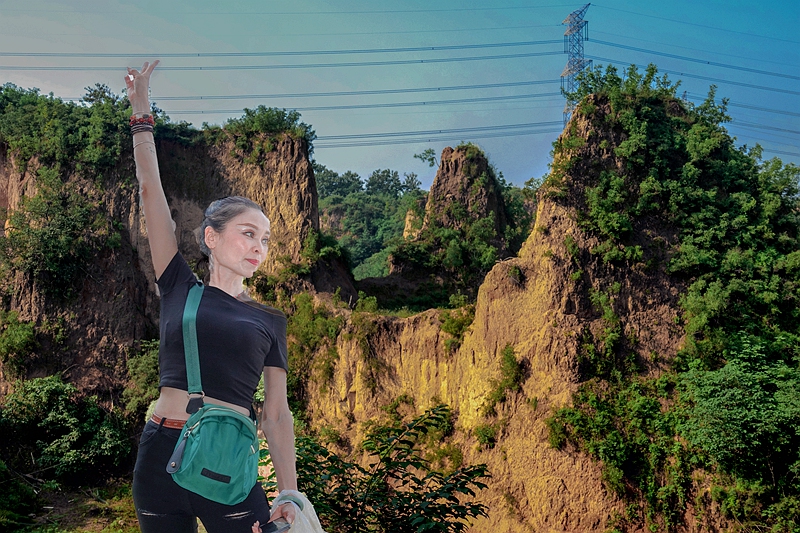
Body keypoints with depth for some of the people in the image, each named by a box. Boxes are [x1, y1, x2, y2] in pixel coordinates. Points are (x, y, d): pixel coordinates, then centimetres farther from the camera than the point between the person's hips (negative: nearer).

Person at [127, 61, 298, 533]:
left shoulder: (269, 321, 9)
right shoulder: (181, 290, 7)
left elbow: (277, 414, 5)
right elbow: (151, 191, 8)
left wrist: (288, 492, -6)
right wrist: (141, 111, 11)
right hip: (161, 457, 0)